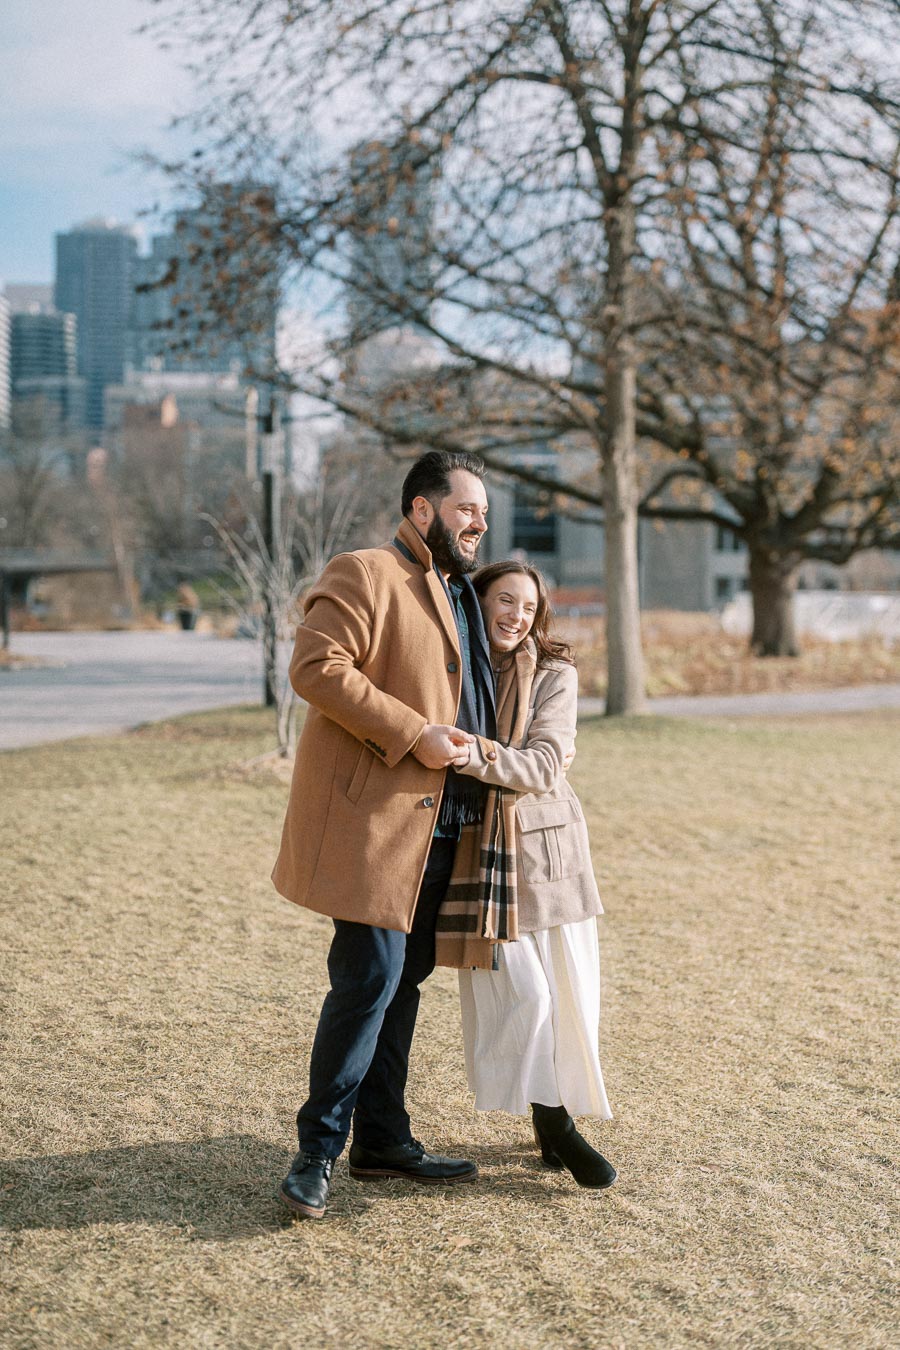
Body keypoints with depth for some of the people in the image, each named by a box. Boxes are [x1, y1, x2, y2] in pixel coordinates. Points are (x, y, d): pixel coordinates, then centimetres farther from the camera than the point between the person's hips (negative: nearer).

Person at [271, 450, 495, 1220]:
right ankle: (319, 1151, 0)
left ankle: (383, 1141, 21)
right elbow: (316, 666, -19)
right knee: (371, 977, -11)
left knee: (401, 981, 13)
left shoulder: (461, 595, 23)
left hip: (438, 826, 9)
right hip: (373, 819, -9)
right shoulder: (364, 577, -6)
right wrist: (414, 735, -20)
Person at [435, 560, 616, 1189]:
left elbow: (543, 764, -14)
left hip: (546, 841, 1)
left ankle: (560, 1121, 20)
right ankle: (555, 1125, 6)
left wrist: (477, 755, -29)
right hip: (476, 849, -1)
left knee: (569, 987, 2)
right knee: (522, 991, -9)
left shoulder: (555, 675, -1)